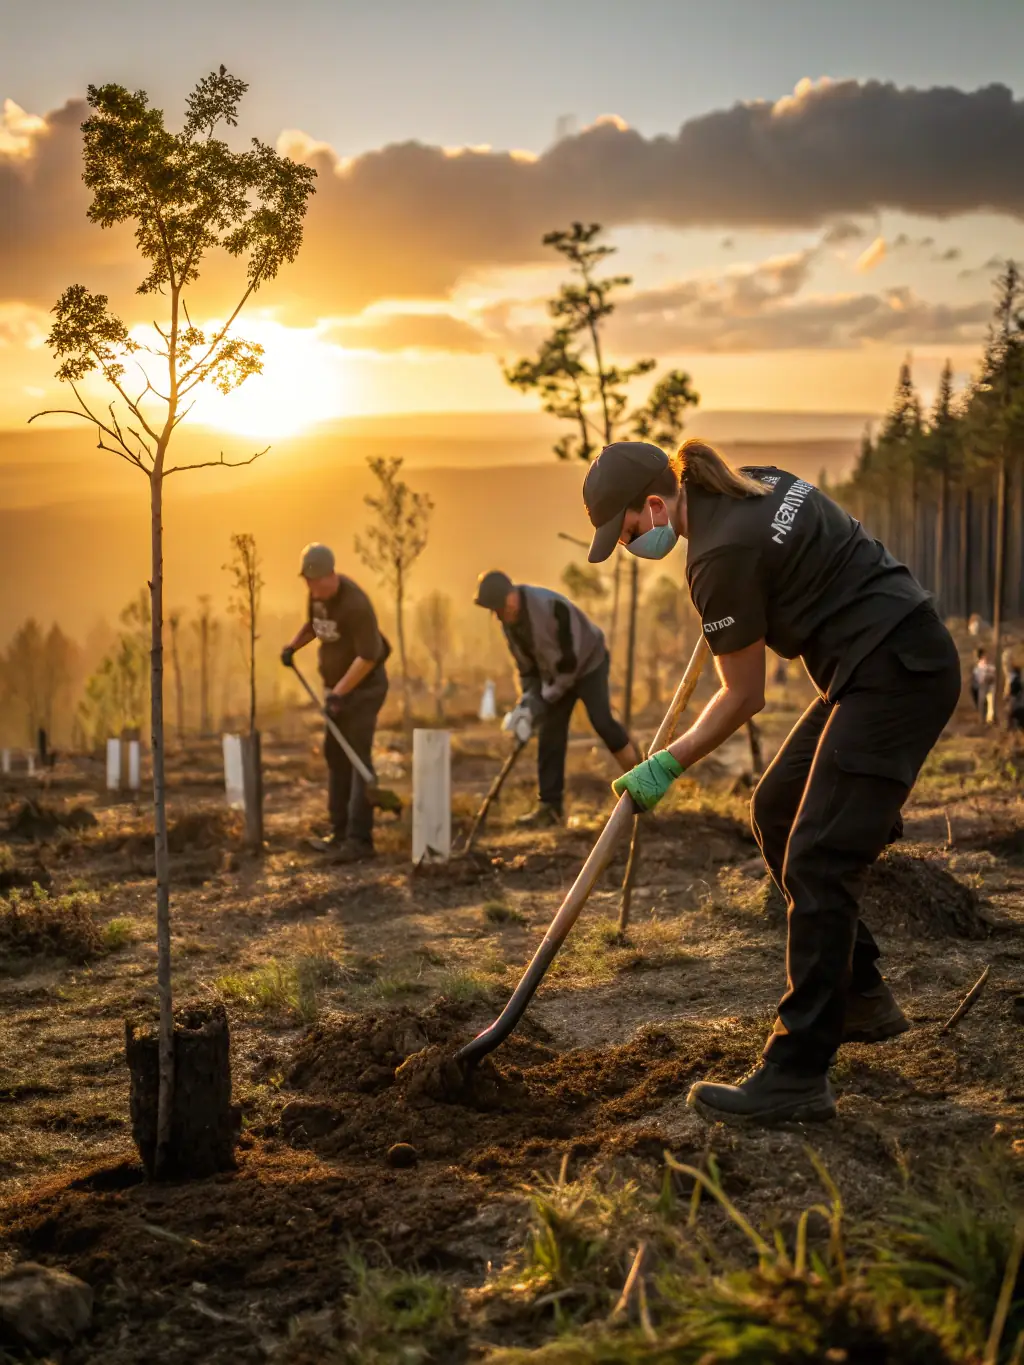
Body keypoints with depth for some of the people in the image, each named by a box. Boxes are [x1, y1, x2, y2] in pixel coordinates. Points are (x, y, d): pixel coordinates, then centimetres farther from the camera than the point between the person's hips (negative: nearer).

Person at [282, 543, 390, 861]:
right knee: (335, 755, 10)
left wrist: (338, 692, -26)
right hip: (338, 685, 9)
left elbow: (368, 656, -26)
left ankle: (359, 838, -14)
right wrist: (293, 646, 4)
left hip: (365, 686, -9)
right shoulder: (318, 592, 0)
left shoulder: (355, 605, -27)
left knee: (357, 756, -13)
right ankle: (340, 832, 17)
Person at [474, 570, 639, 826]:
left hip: (587, 663, -7)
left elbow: (573, 658, -30)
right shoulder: (509, 622, -8)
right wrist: (529, 698, -7)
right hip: (554, 673, 7)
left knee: (601, 720, -21)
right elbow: (526, 664, 5)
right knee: (549, 736, -3)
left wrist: (547, 697, -25)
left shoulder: (551, 606, -33)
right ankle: (549, 807, -2)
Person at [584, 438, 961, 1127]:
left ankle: (798, 1076, -9)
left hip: (894, 675, -11)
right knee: (777, 813, 17)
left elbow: (744, 697, -9)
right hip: (893, 663, 11)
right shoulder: (754, 482, 9)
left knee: (816, 859, -12)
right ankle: (861, 998, 25)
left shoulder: (721, 554, -17)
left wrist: (667, 766, 2)